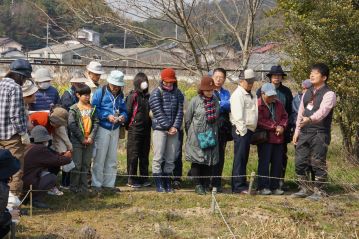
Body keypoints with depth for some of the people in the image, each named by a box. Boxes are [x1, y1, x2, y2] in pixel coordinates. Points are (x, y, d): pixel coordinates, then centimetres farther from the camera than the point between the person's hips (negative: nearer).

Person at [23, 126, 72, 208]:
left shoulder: (31, 148, 13)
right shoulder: (40, 150, -16)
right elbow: (57, 161, -11)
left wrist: (63, 156, 16)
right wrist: (67, 157, 8)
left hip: (23, 179, 10)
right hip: (29, 183, -10)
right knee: (52, 178, -3)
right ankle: (37, 199, -2)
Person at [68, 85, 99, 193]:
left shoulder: (92, 108, 8)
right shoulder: (74, 109, -5)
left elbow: (96, 123, 6)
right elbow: (72, 125, -11)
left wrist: (92, 137, -7)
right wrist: (82, 138, -13)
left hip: (89, 141, 4)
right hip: (77, 141, -4)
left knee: (86, 165, 9)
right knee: (77, 165, -2)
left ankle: (84, 186, 16)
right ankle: (74, 187, 6)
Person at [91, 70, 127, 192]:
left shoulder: (120, 95, 10)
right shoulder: (100, 92, -7)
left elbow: (124, 110, 15)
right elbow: (94, 109, -12)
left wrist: (123, 116, -8)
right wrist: (107, 116, -20)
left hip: (115, 129, 6)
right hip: (102, 128, -6)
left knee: (112, 159, 11)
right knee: (100, 157, -5)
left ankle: (109, 183, 18)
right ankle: (96, 184, 2)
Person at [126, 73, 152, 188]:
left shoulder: (147, 96, 12)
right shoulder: (133, 96, -8)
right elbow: (128, 112, -8)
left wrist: (150, 124, 13)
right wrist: (128, 126, -7)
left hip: (146, 130, 7)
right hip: (135, 130, -6)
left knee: (144, 154, 11)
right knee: (133, 154, -3)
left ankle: (144, 177, 18)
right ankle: (131, 179, 2)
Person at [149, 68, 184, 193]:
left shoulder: (177, 93, 11)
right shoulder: (156, 93, -1)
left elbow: (180, 111, 6)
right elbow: (158, 112, -8)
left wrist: (175, 127, -7)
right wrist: (168, 127, -12)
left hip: (173, 129, 4)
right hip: (160, 129, -4)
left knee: (170, 158, 5)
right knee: (158, 157, -6)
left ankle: (167, 182, 13)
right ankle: (159, 184, -2)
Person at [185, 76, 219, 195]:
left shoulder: (215, 100, 7)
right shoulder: (195, 101, -5)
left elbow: (217, 117, 14)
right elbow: (187, 118, 1)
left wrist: (214, 131, 11)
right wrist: (190, 134, 5)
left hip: (211, 135, 4)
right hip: (197, 136, -4)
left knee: (210, 162, 4)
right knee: (197, 161, -1)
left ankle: (206, 185, 11)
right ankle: (198, 186, 4)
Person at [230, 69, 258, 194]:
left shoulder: (250, 95, 20)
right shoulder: (238, 94, -10)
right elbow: (238, 115, -17)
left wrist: (249, 131, 14)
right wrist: (243, 131, -19)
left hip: (248, 130, 9)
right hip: (241, 130, -9)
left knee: (244, 158, 12)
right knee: (240, 158, -8)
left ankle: (242, 184, 17)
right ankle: (238, 186, -8)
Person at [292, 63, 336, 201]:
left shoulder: (329, 94, -9)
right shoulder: (307, 93, 15)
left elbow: (322, 111, -26)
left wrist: (310, 119, -42)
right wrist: (297, 131, 13)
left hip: (320, 134, -7)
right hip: (304, 132, 7)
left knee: (318, 163, -4)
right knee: (300, 162, 8)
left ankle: (318, 191, 6)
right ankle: (305, 189, 20)